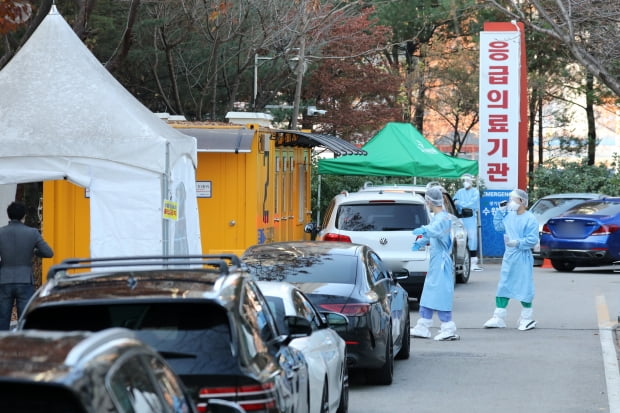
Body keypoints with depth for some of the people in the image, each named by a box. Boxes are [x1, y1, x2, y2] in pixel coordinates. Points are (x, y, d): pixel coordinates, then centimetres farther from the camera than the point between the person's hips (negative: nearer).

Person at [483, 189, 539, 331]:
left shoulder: (530, 219, -12)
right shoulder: (509, 216, 9)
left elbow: (533, 239, -16)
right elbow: (498, 226, 21)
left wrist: (518, 242, -25)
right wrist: (500, 211, 12)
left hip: (523, 257, -7)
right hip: (509, 255, 7)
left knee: (524, 287, 0)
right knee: (503, 286, 7)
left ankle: (527, 318, 11)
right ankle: (498, 318, 11)